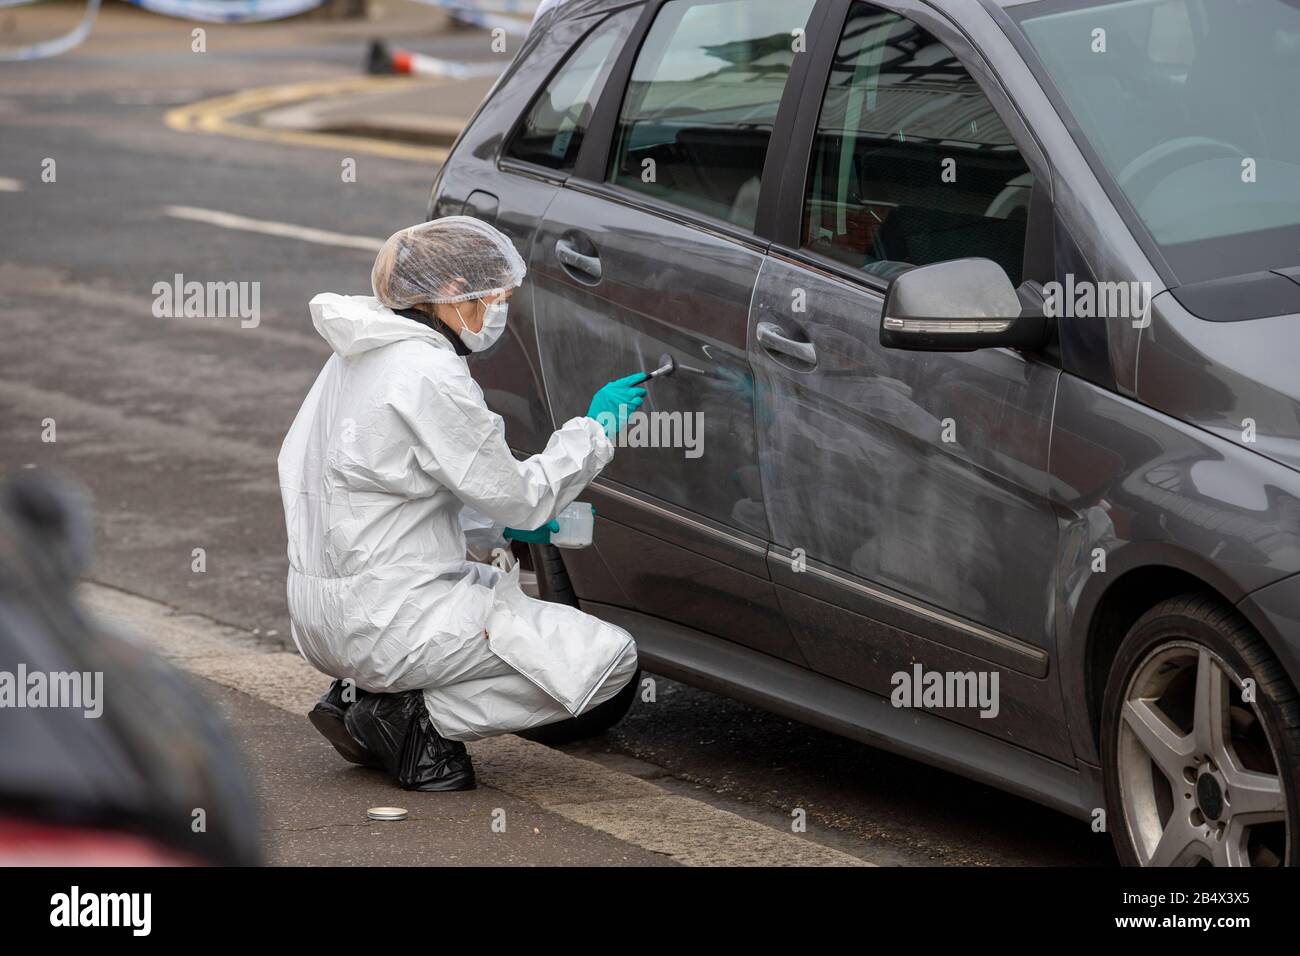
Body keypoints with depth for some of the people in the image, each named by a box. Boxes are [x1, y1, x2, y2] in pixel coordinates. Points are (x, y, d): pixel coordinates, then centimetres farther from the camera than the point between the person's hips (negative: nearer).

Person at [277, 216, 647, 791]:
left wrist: (506, 527, 16)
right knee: (608, 657, -6)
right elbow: (520, 499, -12)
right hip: (385, 622, -10)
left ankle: (361, 696, 15)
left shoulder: (363, 355, 12)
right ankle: (416, 717, -7)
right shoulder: (431, 376, -18)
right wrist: (595, 427, 0)